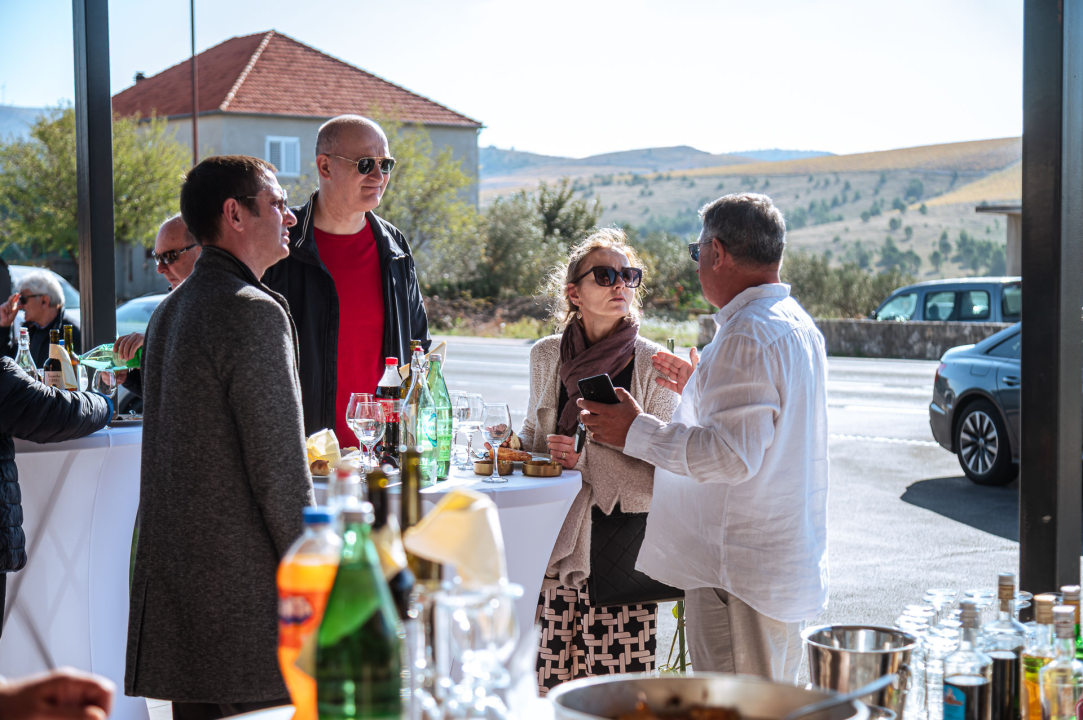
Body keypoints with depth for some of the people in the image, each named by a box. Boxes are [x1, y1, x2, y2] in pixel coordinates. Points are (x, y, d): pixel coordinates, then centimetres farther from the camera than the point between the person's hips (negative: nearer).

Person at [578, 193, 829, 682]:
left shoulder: (746, 337, -20)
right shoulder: (799, 325, 13)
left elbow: (732, 454, -26)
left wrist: (636, 432, -18)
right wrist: (704, 388, 28)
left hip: (738, 570, -10)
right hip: (789, 563, 10)